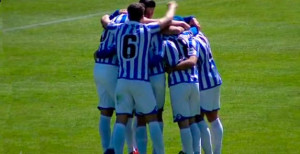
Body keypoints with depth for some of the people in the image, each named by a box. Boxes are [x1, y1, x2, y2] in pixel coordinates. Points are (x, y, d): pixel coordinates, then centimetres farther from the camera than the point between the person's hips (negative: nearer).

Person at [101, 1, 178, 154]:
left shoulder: (118, 29, 5)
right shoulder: (147, 30, -2)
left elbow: (105, 20, 26)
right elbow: (167, 20, 13)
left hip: (122, 81, 2)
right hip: (141, 82, -2)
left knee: (120, 121, 1)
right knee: (152, 119, 8)